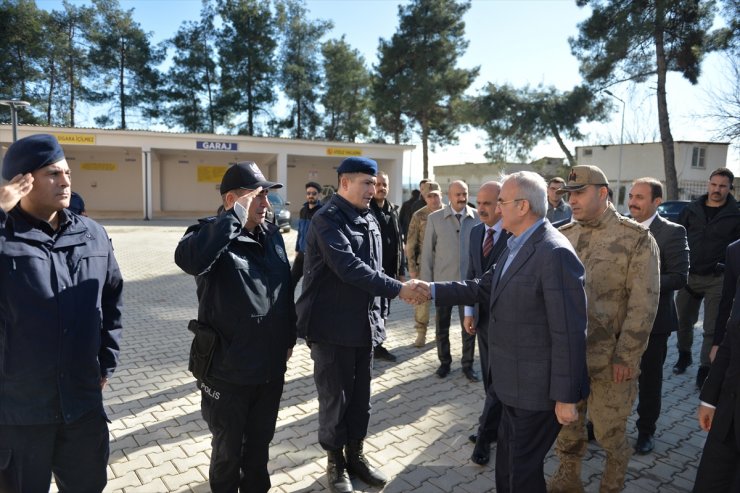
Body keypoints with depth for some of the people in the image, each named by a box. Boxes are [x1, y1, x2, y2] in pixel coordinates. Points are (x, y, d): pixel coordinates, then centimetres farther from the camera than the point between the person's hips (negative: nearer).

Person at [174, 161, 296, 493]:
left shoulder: (272, 234, 4)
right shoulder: (212, 234, -15)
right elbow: (188, 259, -39)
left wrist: (289, 338, 16)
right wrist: (236, 216, -33)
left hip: (271, 368, 5)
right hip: (228, 370, -5)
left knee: (260, 444, 25)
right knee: (228, 449, 18)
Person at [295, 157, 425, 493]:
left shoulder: (369, 220, 10)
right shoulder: (327, 219, -15)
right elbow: (349, 268, -27)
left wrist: (378, 314, 14)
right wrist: (398, 289, -27)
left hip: (364, 324, 7)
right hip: (333, 326, -7)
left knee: (360, 397, 16)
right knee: (335, 399, 7)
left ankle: (355, 456, 34)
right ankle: (335, 464, 27)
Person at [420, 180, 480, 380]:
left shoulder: (478, 217, -1)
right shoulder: (435, 218, -1)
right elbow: (427, 251, 0)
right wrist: (426, 280, -2)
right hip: (443, 280, 0)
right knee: (442, 326, 12)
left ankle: (467, 364, 25)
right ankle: (444, 362, 30)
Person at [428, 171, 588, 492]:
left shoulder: (555, 253, -24)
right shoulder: (516, 244, 7)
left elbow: (569, 333, -24)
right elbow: (485, 287, 9)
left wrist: (566, 397, -20)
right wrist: (433, 290, 3)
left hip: (538, 388, -9)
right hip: (517, 382, 9)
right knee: (507, 465, 25)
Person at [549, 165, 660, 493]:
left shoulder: (637, 239, -8)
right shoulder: (563, 236, 4)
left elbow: (644, 304, -11)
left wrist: (626, 357, -13)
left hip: (610, 357, -4)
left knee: (608, 431, 11)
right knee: (566, 424, 16)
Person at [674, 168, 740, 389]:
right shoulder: (691, 210, 4)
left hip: (718, 279, -2)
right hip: (689, 276, 3)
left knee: (712, 328, 2)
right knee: (683, 321, 13)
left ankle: (705, 368, 15)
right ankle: (684, 355, 35)